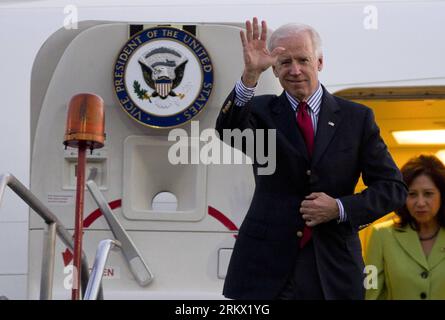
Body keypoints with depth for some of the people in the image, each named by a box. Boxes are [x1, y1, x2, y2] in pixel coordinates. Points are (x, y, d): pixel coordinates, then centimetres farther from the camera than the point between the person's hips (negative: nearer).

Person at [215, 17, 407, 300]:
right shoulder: (261, 111, 3)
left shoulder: (357, 117, 3)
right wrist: (250, 74, -33)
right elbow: (229, 131, -19)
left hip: (333, 267, 1)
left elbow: (393, 188, 3)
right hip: (265, 265, -1)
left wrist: (340, 208, -12)